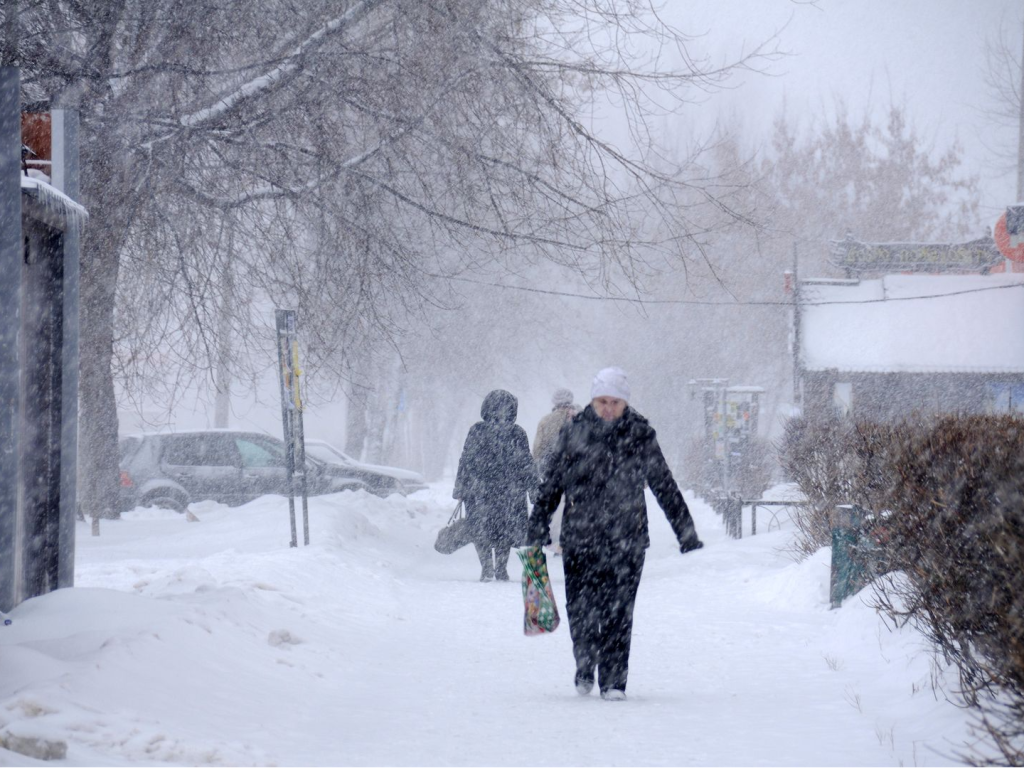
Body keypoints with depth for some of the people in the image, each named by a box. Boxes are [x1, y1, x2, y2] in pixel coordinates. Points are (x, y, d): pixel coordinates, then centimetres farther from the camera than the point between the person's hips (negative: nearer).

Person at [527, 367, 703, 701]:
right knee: (580, 610, 3)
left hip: (626, 539, -1)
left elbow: (664, 486, 8)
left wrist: (687, 533, 8)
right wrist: (537, 530, 6)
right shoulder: (574, 433, 3)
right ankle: (584, 667, 28)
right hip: (579, 536, 1)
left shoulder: (640, 435, 1)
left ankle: (613, 681, 2)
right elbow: (551, 485, 9)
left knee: (619, 612, -5)